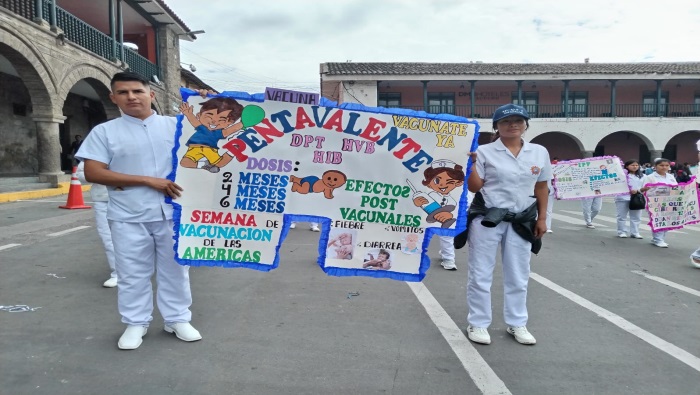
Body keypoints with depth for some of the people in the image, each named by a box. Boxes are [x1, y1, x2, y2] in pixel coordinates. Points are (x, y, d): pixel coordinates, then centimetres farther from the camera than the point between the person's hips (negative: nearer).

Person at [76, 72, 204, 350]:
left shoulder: (175, 125, 5)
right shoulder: (104, 132, 2)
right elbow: (93, 172, -8)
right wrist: (147, 181, -15)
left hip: (172, 212, 1)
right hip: (128, 217, 0)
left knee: (175, 269, 10)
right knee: (133, 274, 9)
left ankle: (177, 319, 25)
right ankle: (136, 323, 26)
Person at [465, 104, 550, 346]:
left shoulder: (539, 152, 4)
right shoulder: (484, 151, -5)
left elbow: (541, 187, 11)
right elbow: (474, 187, -6)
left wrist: (542, 218, 8)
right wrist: (471, 161, -17)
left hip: (521, 222, 3)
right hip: (486, 219, -3)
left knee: (518, 276, 13)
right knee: (480, 274, 4)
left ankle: (516, 324, 30)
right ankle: (478, 324, 19)